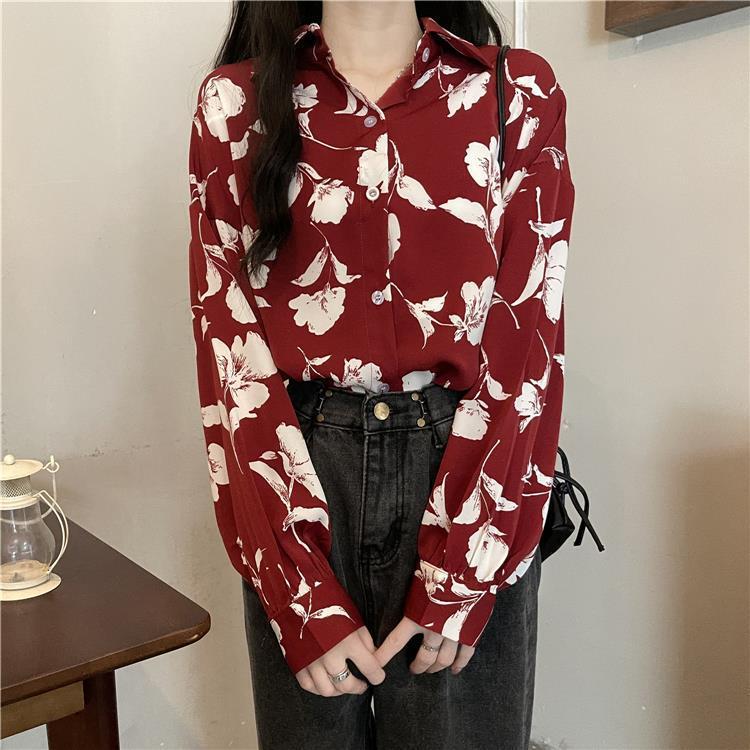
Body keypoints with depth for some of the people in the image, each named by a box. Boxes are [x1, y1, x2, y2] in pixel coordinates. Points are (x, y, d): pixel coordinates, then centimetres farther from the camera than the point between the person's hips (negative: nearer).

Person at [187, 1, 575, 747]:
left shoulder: (519, 94, 0)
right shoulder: (235, 103, 1)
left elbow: (528, 342, -6)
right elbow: (229, 349, -5)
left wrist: (455, 582, -11)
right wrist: (305, 597, -11)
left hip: (472, 472, 0)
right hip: (299, 470, 1)